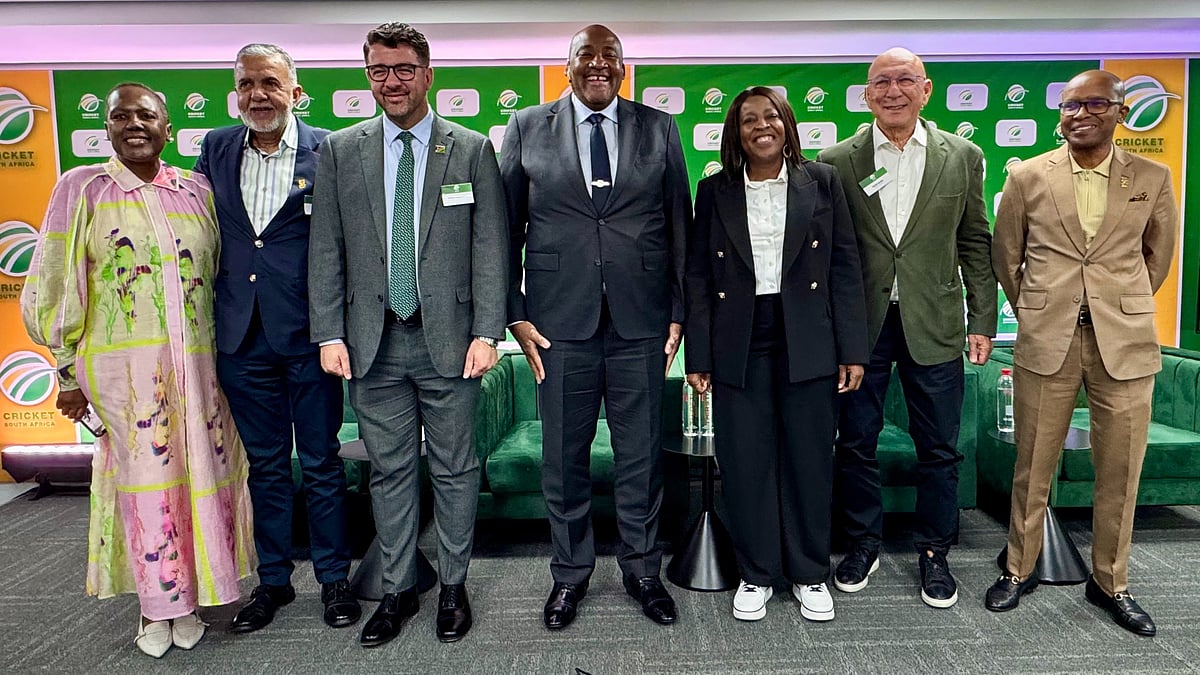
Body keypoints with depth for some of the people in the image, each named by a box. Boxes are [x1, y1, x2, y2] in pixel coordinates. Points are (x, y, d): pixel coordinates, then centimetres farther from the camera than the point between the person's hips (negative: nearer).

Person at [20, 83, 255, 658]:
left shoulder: (197, 190, 8)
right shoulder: (81, 189, 2)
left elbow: (221, 275, 13)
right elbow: (56, 287, 3)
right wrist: (69, 374, 1)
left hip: (196, 365, 3)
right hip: (123, 366, -2)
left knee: (201, 475, 6)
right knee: (145, 478, 2)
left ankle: (186, 598, 24)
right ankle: (154, 605, 20)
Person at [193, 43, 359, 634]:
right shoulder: (216, 149, 7)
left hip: (308, 334, -3)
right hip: (242, 336, 4)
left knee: (321, 463, 8)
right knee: (264, 464, 15)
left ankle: (333, 578, 25)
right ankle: (272, 579, 30)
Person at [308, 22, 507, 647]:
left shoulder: (473, 150, 2)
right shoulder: (340, 151, 6)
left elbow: (490, 250, -2)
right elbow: (326, 252, 5)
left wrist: (487, 333, -9)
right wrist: (329, 334, -2)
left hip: (448, 338, -1)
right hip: (372, 340, 2)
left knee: (454, 468, 8)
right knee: (390, 470, 11)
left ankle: (453, 584, 26)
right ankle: (399, 589, 27)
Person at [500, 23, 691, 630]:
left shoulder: (659, 129, 8)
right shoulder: (526, 128, 6)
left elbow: (679, 227, 8)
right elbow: (505, 229, 5)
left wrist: (679, 312, 3)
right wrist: (514, 314, -1)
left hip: (642, 322, 1)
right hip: (559, 323, 0)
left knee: (641, 454, 9)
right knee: (563, 456, 9)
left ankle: (642, 569, 29)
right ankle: (570, 574, 29)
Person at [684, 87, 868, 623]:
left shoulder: (822, 182, 5)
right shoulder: (714, 191, 7)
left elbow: (845, 268, 3)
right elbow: (698, 277, 5)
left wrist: (852, 349, -3)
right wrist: (698, 357, -1)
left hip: (808, 342, 0)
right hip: (739, 346, 1)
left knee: (809, 459, 7)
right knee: (744, 462, 5)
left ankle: (809, 574, 25)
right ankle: (755, 573, 23)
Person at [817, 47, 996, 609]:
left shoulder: (963, 157, 5)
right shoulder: (837, 162, 1)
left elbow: (975, 246, 7)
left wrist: (982, 322, 2)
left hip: (933, 325, 1)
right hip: (860, 325, 0)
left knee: (939, 448, 9)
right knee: (856, 442, 10)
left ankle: (933, 552, 27)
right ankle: (862, 543, 29)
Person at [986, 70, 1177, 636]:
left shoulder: (1152, 178, 5)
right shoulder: (1027, 176, 2)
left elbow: (1159, 251, 18)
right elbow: (1005, 256, 10)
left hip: (1125, 341, 1)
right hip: (1046, 341, -1)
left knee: (1120, 472, 8)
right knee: (1033, 467, 8)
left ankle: (1110, 582, 26)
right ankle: (1020, 569, 25)